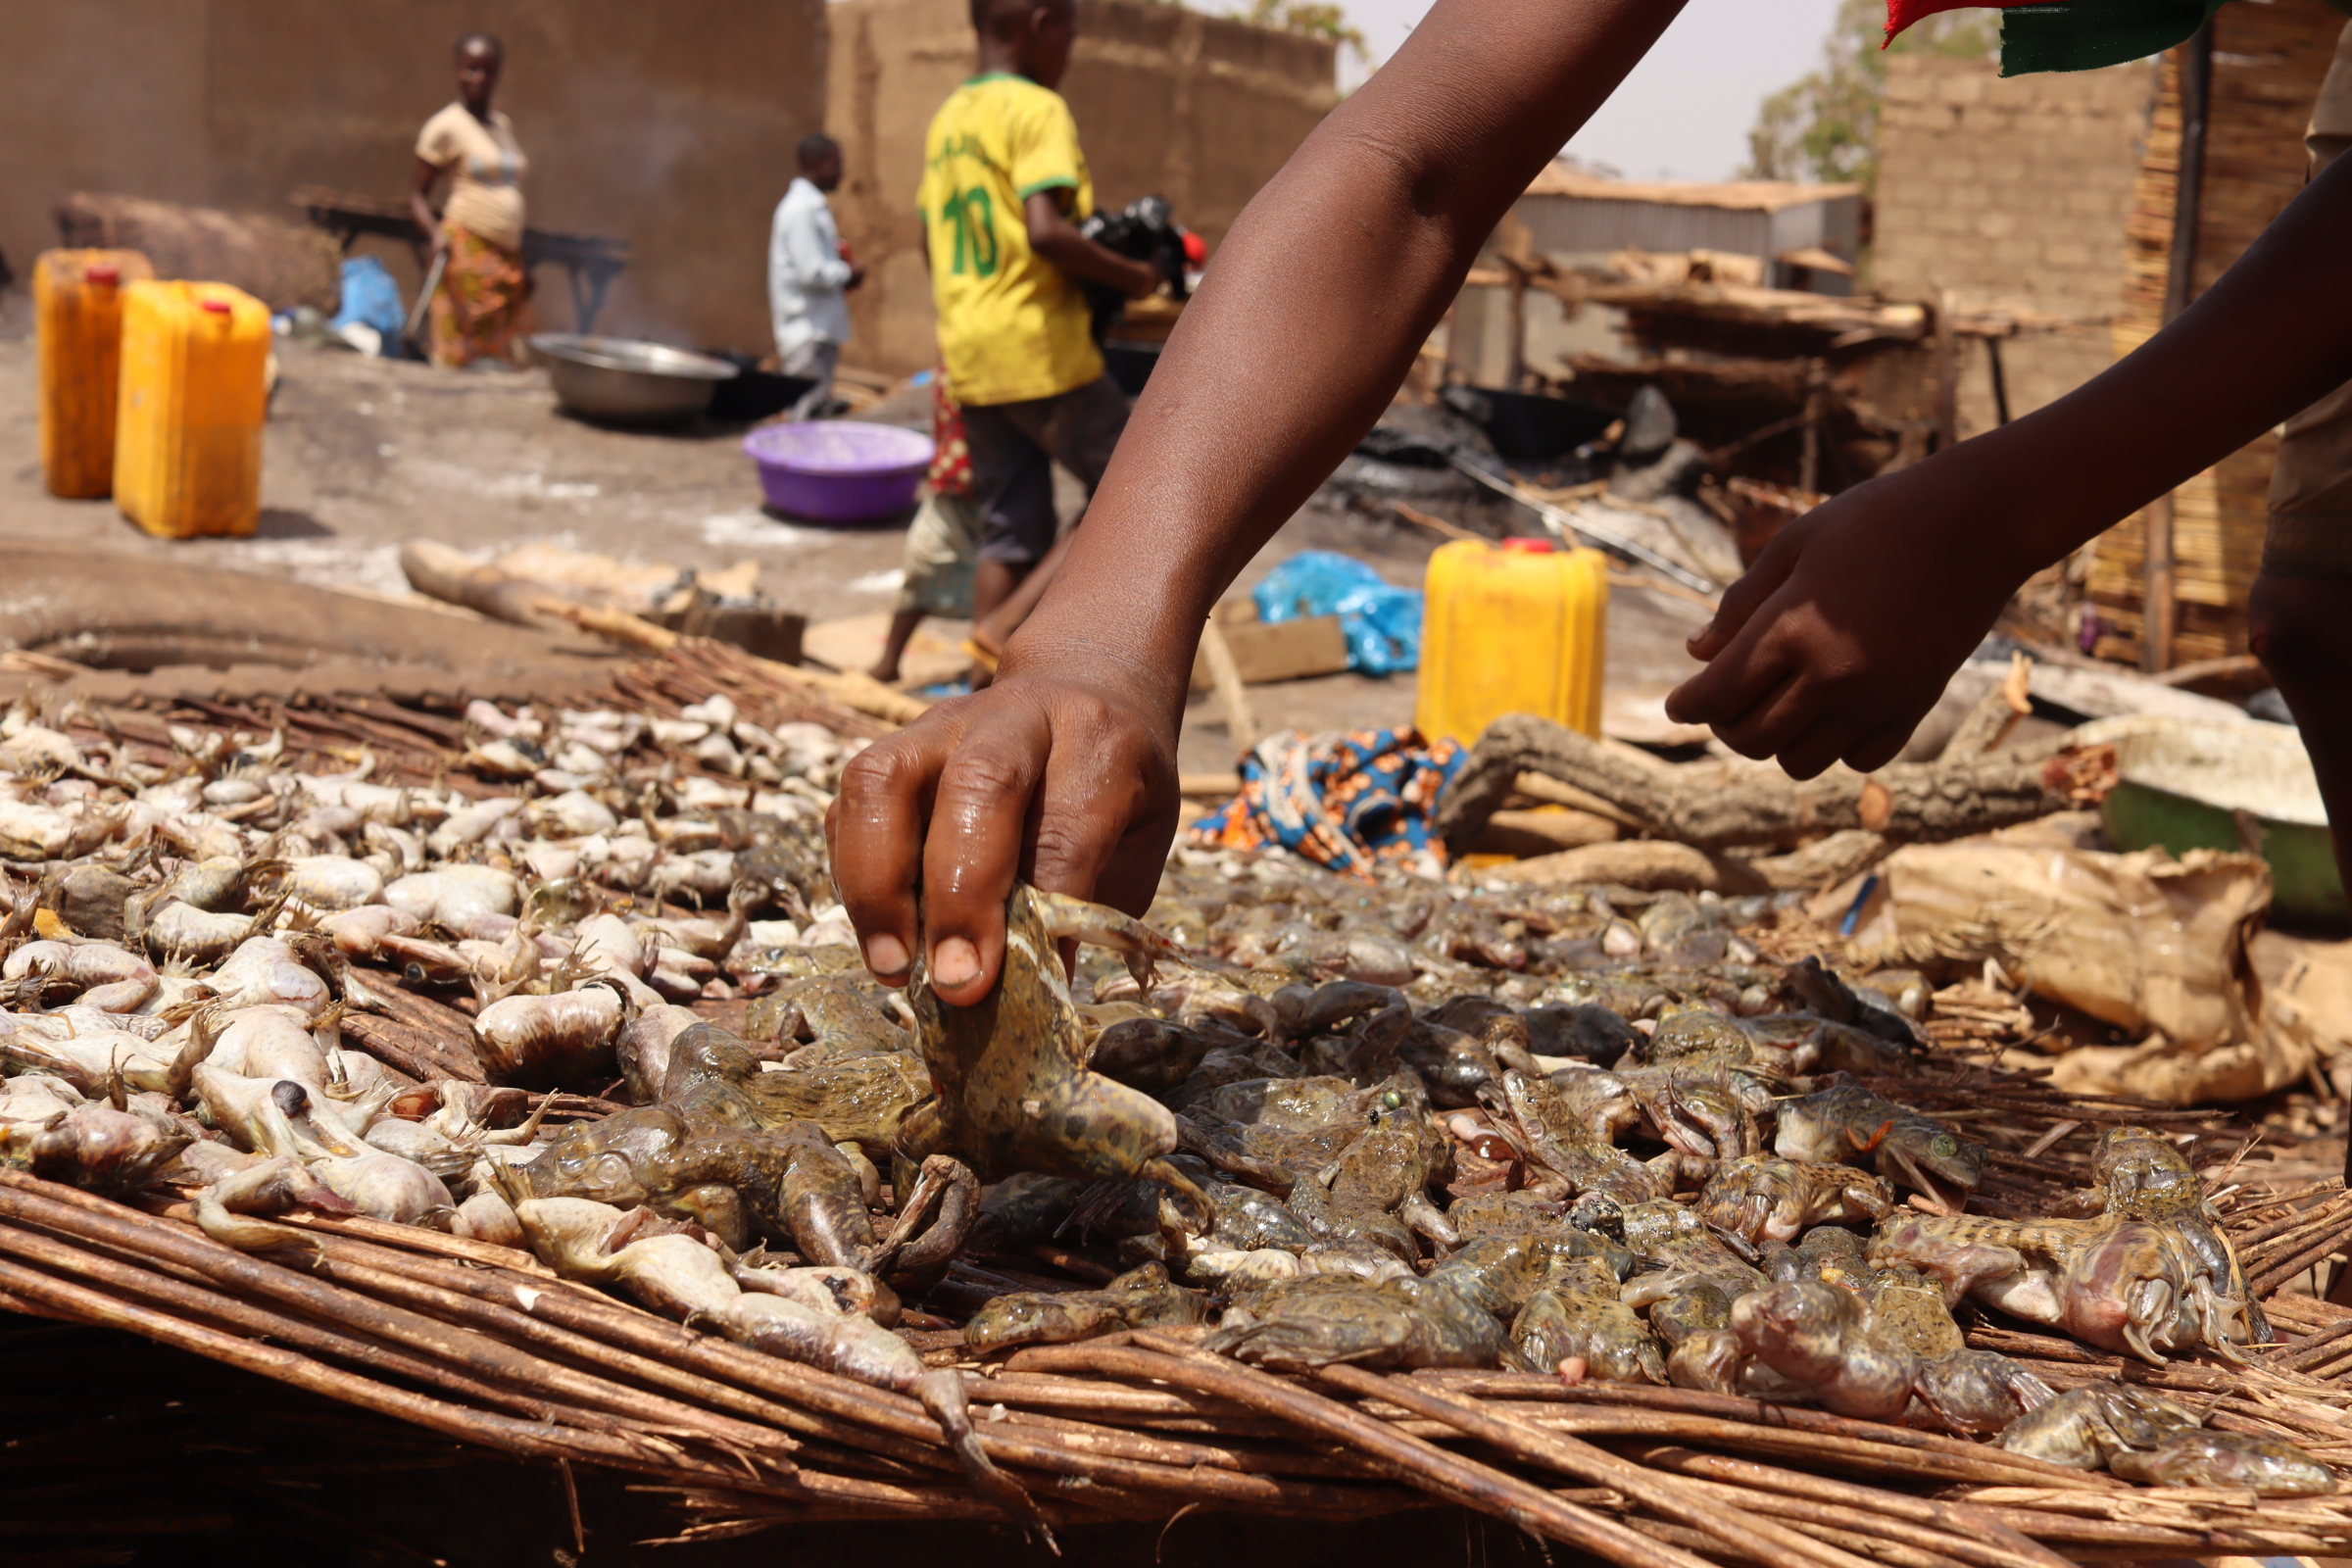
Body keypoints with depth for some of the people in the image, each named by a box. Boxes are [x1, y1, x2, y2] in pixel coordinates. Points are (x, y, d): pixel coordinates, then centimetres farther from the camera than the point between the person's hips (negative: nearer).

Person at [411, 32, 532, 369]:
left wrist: (521, 261, 19)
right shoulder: (445, 126, -3)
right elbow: (417, 193, -3)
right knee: (462, 355, -9)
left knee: (499, 360, 3)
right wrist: (436, 234, -22)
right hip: (466, 250, -7)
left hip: (507, 256, 7)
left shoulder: (504, 124, 17)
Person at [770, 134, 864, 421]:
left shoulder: (813, 206, 15)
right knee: (808, 413, -9)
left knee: (818, 408, 12)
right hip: (808, 330, -10)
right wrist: (848, 275, -7)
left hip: (821, 330, 10)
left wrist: (841, 272, 6)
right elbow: (812, 273, -22)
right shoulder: (801, 209, -16)